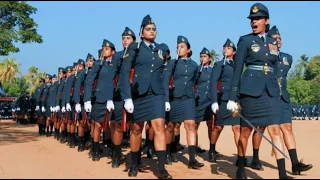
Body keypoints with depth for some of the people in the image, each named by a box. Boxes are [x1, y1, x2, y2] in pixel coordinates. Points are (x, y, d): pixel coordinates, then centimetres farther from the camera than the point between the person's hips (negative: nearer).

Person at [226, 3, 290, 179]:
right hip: (251, 90, -3)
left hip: (271, 91, 4)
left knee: (275, 130, -4)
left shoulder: (272, 42, 14)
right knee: (245, 131, 4)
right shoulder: (245, 40, 1)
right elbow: (237, 70, -3)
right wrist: (232, 98, -8)